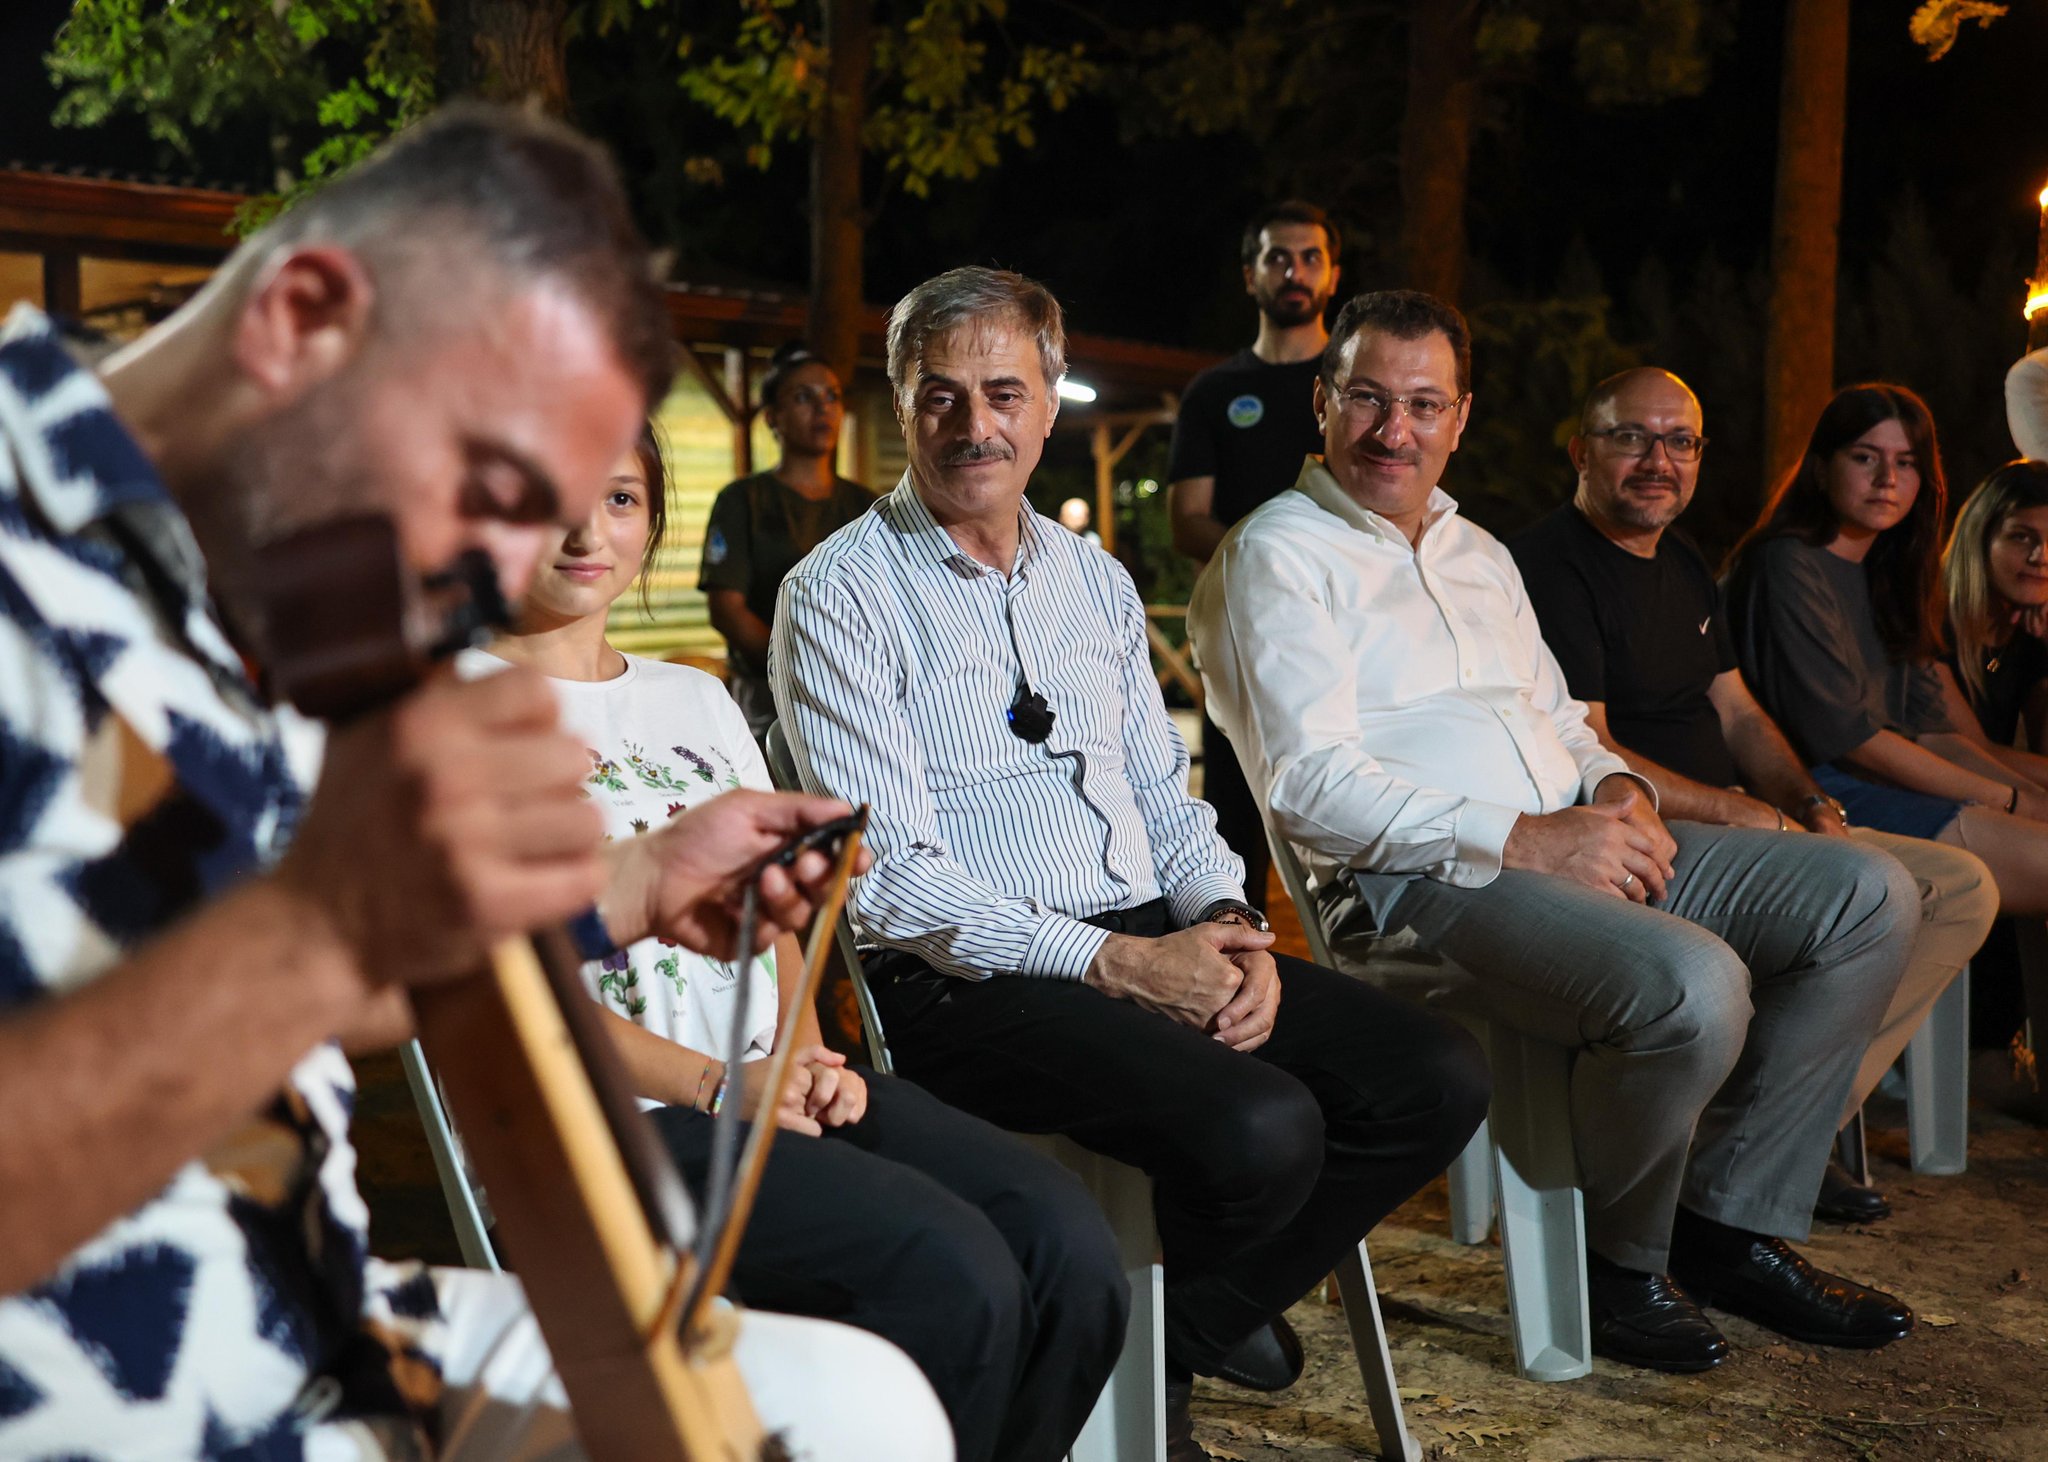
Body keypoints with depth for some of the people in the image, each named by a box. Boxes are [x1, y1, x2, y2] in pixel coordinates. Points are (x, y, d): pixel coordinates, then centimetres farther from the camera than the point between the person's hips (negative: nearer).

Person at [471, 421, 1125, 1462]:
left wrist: (806, 1051, -2)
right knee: (952, 1276, -28)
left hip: (775, 1087, 6)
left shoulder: (697, 699, 24)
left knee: (1067, 1244, -19)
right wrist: (716, 1089, -16)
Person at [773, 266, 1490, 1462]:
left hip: (1156, 943, 7)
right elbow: (890, 878, -12)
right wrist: (1113, 963, -18)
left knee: (1440, 1079, -9)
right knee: (1260, 1128, -30)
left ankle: (1182, 1334, 7)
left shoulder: (1095, 579, 18)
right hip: (974, 981, -7)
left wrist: (1233, 929, -3)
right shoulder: (841, 594, -4)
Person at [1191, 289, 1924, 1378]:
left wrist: (1617, 789, 3)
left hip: (1576, 842, 9)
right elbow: (1311, 789, -14)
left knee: (1870, 897, -2)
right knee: (1694, 984, -32)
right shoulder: (1276, 557, -3)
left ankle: (1731, 1221, 4)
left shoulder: (1480, 554, 25)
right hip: (1420, 883, -9)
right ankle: (1615, 1260, -3)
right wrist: (1519, 841, -20)